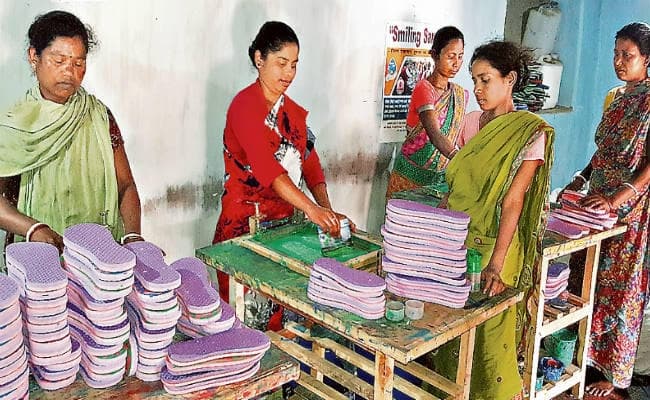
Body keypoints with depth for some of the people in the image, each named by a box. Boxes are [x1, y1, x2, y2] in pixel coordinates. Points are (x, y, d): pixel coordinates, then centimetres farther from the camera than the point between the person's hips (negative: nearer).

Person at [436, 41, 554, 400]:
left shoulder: (530, 132, -11)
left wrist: (496, 263, -23)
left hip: (492, 245, -6)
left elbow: (513, 201, -18)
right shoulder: (473, 122, 7)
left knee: (488, 334, 4)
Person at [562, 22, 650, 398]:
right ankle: (583, 353, 26)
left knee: (619, 289, 2)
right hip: (598, 202, 7)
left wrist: (618, 198, -25)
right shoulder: (615, 97, 11)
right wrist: (580, 181, 8)